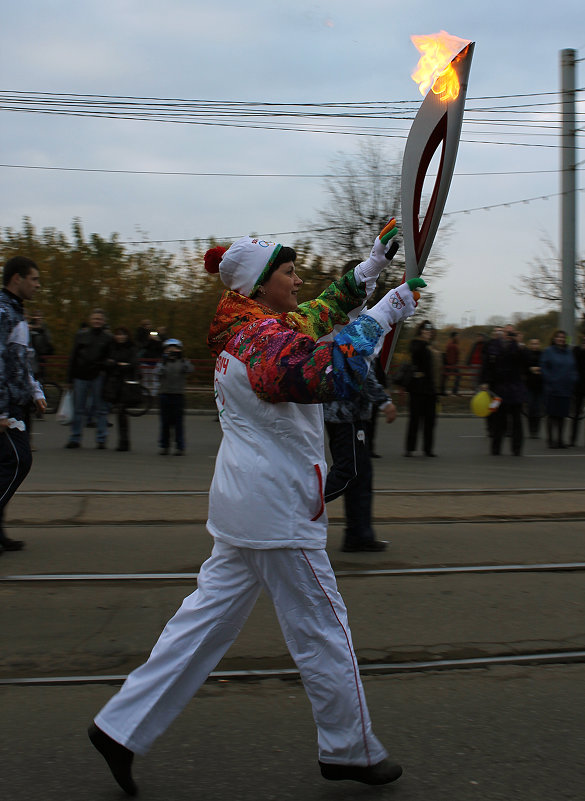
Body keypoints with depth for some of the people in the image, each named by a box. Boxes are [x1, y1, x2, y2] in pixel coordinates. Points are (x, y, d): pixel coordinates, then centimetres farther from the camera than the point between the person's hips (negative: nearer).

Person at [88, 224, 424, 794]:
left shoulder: (244, 331, 13)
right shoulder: (266, 337, -18)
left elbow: (318, 314, 26)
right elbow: (330, 374, -34)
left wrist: (372, 266, 24)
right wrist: (381, 316, -26)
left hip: (244, 505, 10)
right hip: (278, 511, -10)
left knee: (207, 619, 13)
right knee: (322, 630, 4)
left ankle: (122, 726, 15)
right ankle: (350, 751, 20)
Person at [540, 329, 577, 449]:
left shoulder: (569, 352, 13)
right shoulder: (548, 351, -1)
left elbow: (573, 368, 17)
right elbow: (544, 368, -5)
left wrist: (573, 380, 2)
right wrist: (549, 380, -13)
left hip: (566, 389, 4)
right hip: (552, 389, -4)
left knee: (562, 414, 6)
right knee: (552, 414, -2)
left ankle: (559, 439, 15)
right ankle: (551, 439, 4)